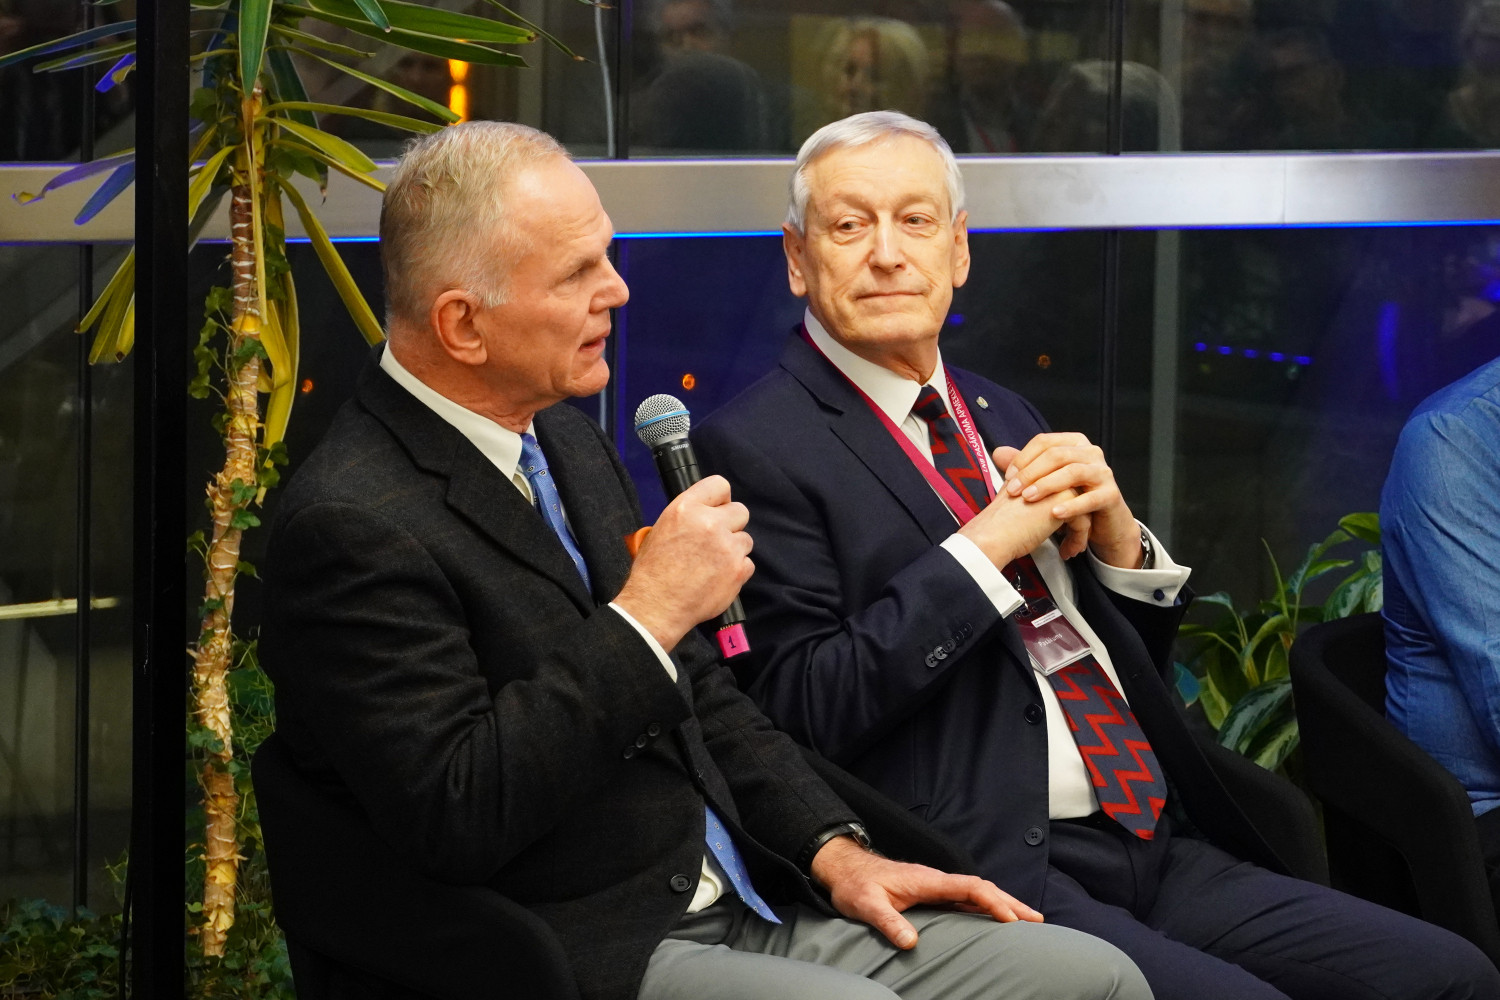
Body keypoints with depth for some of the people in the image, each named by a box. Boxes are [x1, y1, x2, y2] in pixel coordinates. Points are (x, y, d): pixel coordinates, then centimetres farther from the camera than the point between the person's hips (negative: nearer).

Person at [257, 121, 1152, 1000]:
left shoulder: (568, 441, 15)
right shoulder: (352, 523, -15)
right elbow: (456, 817, -23)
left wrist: (834, 848, 9)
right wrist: (645, 615, -20)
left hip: (746, 911, 9)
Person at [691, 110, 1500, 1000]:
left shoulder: (1000, 417, 21)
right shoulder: (758, 448, -2)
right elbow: (801, 708, -13)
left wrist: (1111, 531, 2)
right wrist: (990, 543, -13)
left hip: (1158, 850, 7)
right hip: (998, 875, -7)